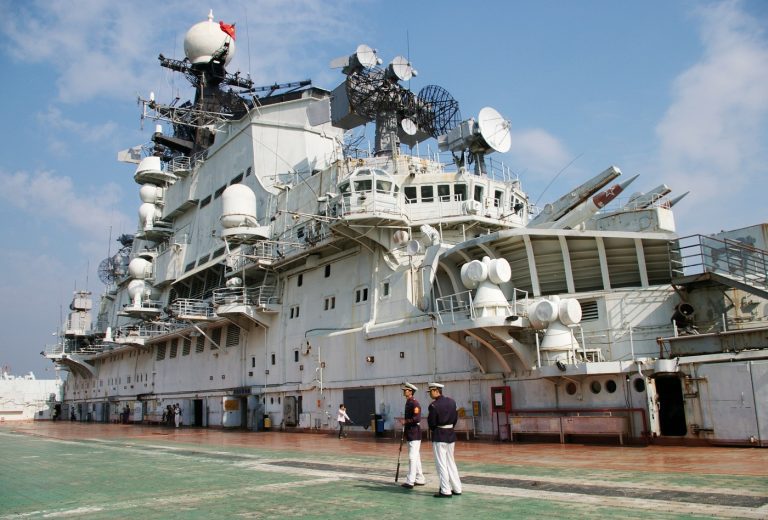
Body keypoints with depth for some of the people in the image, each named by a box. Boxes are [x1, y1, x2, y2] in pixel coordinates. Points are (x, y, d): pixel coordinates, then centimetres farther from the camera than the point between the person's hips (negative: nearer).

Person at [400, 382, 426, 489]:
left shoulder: (415, 403, -16)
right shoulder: (408, 403, 14)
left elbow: (417, 419, -25)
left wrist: (405, 421, -14)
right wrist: (404, 432, 21)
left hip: (415, 435, -10)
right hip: (410, 434, 10)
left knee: (412, 457, -8)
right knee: (416, 457, 15)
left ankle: (410, 481, -7)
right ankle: (420, 479, 23)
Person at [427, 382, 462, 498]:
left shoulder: (433, 405, -17)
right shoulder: (451, 401, 3)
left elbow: (432, 422, -11)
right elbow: (456, 417, 8)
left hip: (439, 436, -7)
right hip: (451, 434, 7)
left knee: (441, 464, 1)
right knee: (450, 462, 17)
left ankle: (445, 491, 4)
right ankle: (457, 489, 21)